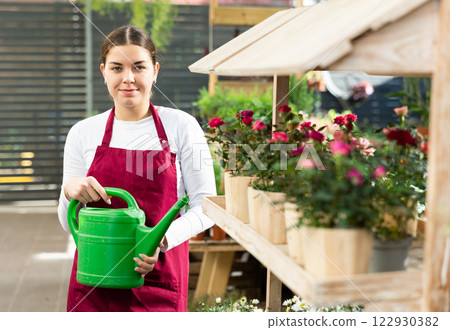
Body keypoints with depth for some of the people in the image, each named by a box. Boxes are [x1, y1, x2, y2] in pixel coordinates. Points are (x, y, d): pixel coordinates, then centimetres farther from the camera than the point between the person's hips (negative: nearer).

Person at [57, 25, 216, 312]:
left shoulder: (181, 126, -1)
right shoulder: (83, 133, 5)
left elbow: (206, 207, -2)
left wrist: (163, 238, -18)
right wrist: (69, 191, -13)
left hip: (158, 276, -1)